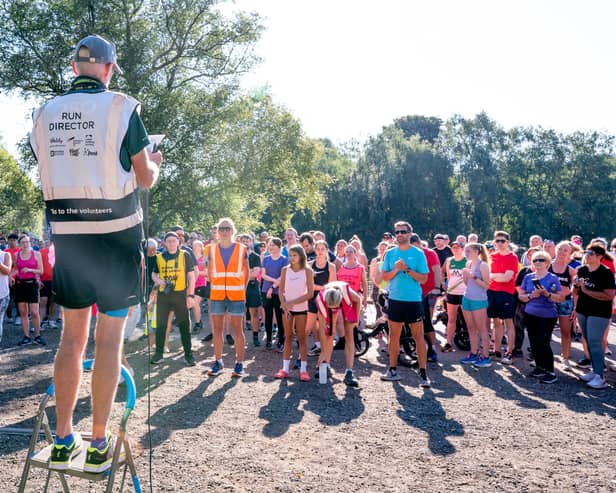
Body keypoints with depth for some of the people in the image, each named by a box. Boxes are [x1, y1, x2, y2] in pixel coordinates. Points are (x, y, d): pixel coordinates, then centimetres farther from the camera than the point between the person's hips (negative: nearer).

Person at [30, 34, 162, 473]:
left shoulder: (44, 114, 8)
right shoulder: (120, 107, -6)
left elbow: (51, 175, 15)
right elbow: (145, 178, -1)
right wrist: (155, 163, 20)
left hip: (68, 235, 4)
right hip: (117, 235, -4)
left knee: (72, 336, 13)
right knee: (110, 337, 3)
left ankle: (62, 440, 19)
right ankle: (99, 443, 11)